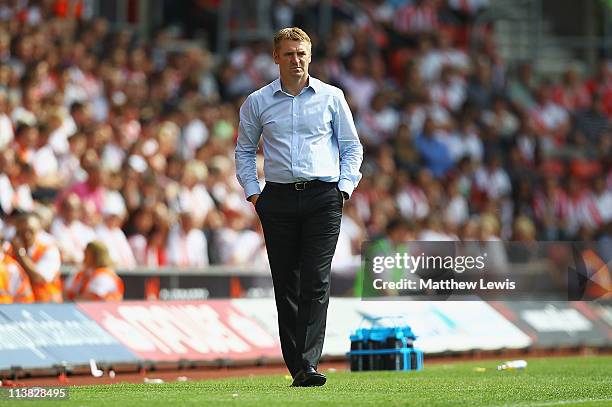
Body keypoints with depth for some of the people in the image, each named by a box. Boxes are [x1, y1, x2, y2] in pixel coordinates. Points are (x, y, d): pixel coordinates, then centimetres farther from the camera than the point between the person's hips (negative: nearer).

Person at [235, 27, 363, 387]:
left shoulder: (331, 97, 7)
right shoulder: (257, 102, 9)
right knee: (286, 285, 1)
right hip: (278, 200, 2)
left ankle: (309, 363, -19)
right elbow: (245, 151, 18)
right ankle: (296, 367, 6)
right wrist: (252, 192, 8)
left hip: (323, 197, -2)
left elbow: (352, 146, 12)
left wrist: (344, 186, 1)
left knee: (316, 282, -12)